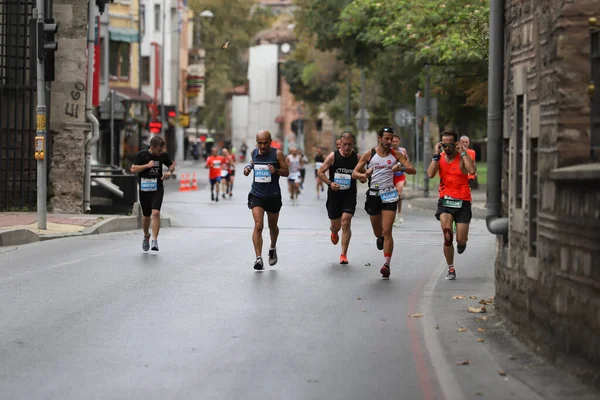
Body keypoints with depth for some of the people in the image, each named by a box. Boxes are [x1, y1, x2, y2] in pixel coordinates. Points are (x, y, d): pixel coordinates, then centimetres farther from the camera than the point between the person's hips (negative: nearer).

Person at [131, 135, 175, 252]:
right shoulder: (142, 155, -8)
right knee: (146, 216, 12)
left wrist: (169, 171, -6)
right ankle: (146, 237, 37)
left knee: (156, 213, -18)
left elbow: (172, 164, 16)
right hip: (144, 189, 0)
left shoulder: (163, 155, 0)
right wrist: (147, 165, -21)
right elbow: (133, 169, -12)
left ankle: (154, 240, -17)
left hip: (157, 189, 0)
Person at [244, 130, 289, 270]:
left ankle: (273, 248, 47)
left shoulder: (277, 154, -8)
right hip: (256, 194, 1)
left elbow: (286, 172, -4)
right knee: (258, 225, -16)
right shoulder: (254, 152, 2)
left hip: (273, 196, -1)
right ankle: (258, 258, -18)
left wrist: (276, 170, -24)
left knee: (272, 226, 17)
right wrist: (248, 168, 2)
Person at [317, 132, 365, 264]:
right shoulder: (333, 156, -6)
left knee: (346, 222, -15)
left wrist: (363, 178, -12)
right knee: (335, 226, 9)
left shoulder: (357, 158, -1)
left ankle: (343, 254, -8)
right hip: (334, 194, 0)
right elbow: (320, 172, -1)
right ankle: (334, 232, 50)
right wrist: (330, 183, -17)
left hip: (350, 195, 0)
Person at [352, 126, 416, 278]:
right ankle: (380, 238, 50)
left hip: (389, 195, -1)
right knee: (378, 231, 13)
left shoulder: (396, 154, 3)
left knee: (387, 231, -11)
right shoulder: (369, 155, 2)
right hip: (373, 195, 1)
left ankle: (386, 264, -12)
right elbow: (354, 173, 3)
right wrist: (364, 175, -19)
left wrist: (402, 168, -21)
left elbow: (413, 170, 0)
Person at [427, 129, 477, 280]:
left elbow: (472, 171, -26)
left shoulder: (462, 157, -5)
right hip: (445, 200, 1)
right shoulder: (440, 158, 4)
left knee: (461, 241, 0)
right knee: (447, 237, -17)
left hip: (462, 202, -1)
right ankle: (451, 269, 0)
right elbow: (430, 174, -12)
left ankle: (461, 242, 41)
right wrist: (436, 155, -12)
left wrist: (463, 152, -20)